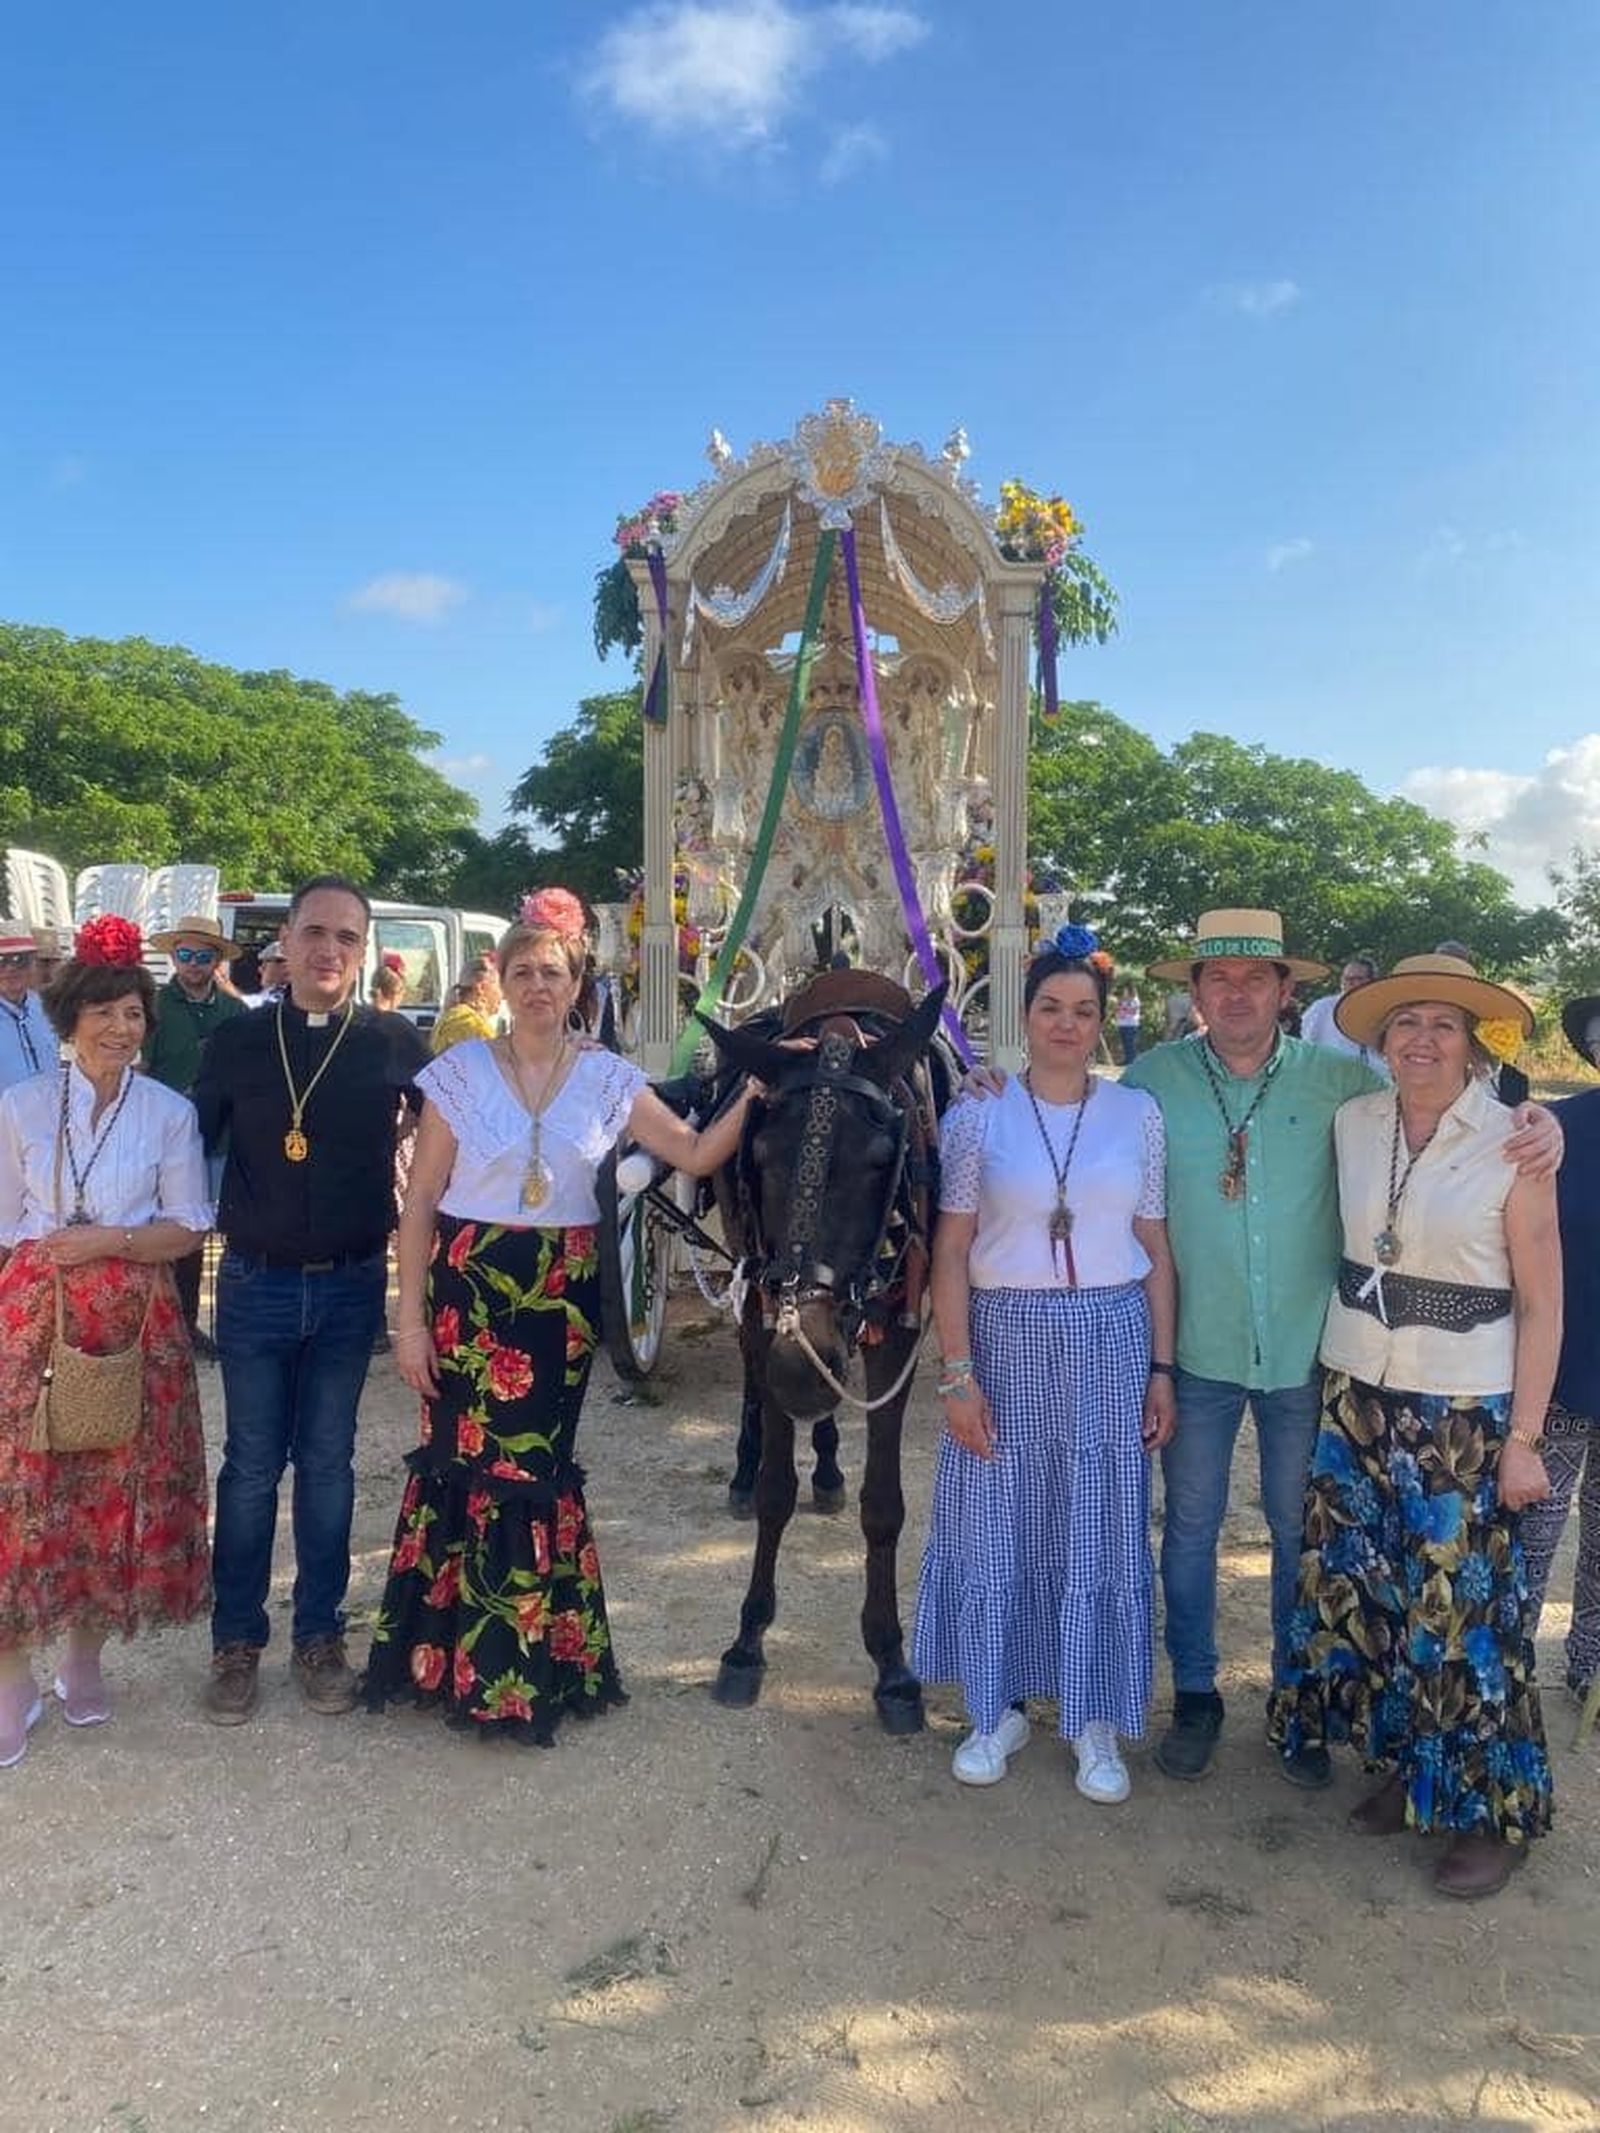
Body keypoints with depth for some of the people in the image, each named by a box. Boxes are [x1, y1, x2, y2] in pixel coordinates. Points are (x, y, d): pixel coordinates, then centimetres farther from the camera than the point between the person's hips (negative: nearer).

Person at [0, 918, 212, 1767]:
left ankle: (85, 1657, 26)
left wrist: (108, 1241, -14)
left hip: (134, 1321, 0)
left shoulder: (171, 1112, 1)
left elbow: (187, 1228, 0)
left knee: (119, 1486, 7)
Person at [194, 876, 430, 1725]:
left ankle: (320, 1637, 24)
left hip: (350, 1285, 0)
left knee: (327, 1464, 11)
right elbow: (192, 1147, 7)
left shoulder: (393, 1042, -3)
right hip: (255, 1283, 0)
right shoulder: (236, 1041, -1)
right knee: (251, 1465, 7)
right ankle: (236, 1642, 22)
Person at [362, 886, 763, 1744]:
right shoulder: (462, 1069, -2)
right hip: (468, 1289, -1)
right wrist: (411, 1316, -5)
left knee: (536, 1465, 7)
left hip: (561, 1295, 1)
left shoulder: (608, 1079, 3)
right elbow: (420, 1199, -2)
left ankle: (531, 1661, 25)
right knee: (464, 1459, 4)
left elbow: (698, 1154, 0)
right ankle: (448, 1651, 24)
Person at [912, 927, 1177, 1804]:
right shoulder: (977, 1116, -3)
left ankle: (1094, 1720, 28)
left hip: (1110, 1343, 1)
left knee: (1099, 1529, 10)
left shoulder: (1137, 1114, 1)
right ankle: (999, 1707, 30)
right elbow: (951, 1252, -4)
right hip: (1007, 1340, -1)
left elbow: (1156, 1252, 4)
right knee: (996, 1525, 10)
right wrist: (959, 1374, -9)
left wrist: (1161, 1369, 0)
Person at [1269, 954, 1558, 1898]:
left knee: (1462, 1609, 0)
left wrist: (1524, 1438, -10)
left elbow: (1541, 1305, -7)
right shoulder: (1353, 1124, 0)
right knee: (1363, 1590, 11)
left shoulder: (1514, 1144, -10)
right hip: (1357, 1395, 4)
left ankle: (1493, 1811, 19)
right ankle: (1405, 1768, 31)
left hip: (1465, 1412, -4)